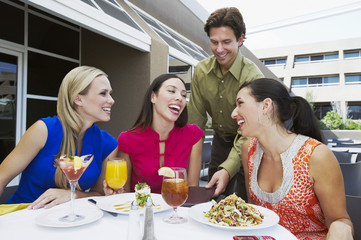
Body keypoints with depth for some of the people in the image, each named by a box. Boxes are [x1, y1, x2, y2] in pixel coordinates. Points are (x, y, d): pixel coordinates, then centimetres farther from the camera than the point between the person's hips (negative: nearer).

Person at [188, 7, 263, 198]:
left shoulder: (253, 76, -26)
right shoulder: (201, 71, -11)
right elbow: (196, 119, -7)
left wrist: (228, 169, -41)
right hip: (220, 140, 4)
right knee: (214, 200, 14)